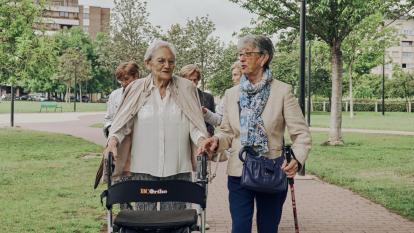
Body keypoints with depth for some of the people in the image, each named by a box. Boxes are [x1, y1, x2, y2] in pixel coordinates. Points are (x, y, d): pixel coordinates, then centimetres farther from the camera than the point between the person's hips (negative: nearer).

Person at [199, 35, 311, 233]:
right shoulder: (231, 94, 6)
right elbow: (227, 133, 11)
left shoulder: (282, 91, -5)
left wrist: (297, 159, -25)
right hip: (239, 172, 2)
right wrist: (216, 141, -12)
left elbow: (301, 133, -7)